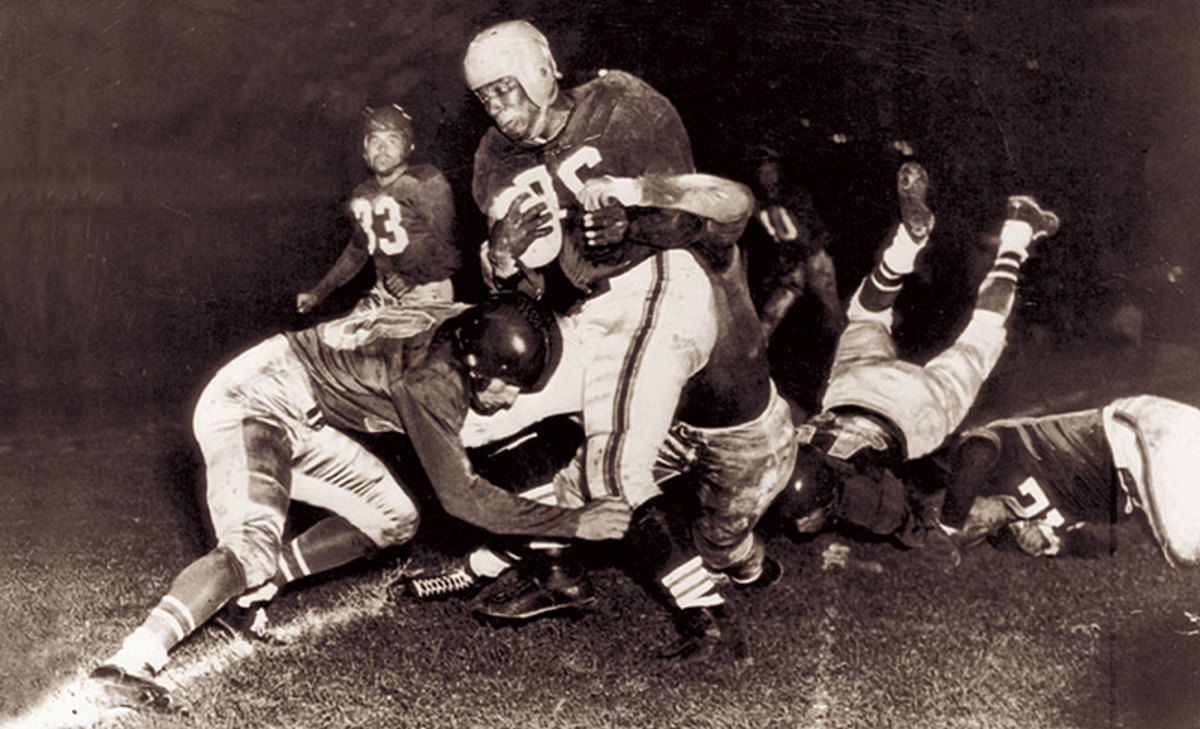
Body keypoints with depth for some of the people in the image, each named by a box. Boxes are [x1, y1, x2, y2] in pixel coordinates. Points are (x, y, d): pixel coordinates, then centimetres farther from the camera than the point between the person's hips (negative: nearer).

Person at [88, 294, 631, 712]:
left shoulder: (473, 335, -5)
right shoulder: (432, 377, -30)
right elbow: (460, 496, -26)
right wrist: (574, 524, -25)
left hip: (301, 419, 9)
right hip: (251, 400, -9)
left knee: (394, 519, 5)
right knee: (255, 545, -29)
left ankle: (258, 585, 7)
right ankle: (132, 663, -35)